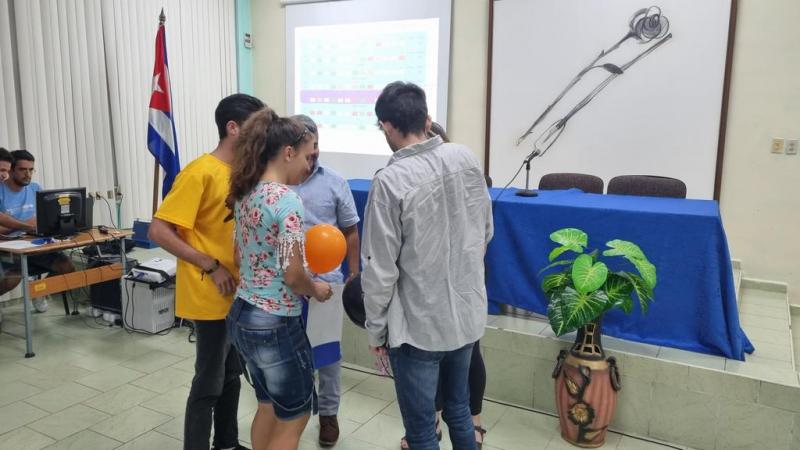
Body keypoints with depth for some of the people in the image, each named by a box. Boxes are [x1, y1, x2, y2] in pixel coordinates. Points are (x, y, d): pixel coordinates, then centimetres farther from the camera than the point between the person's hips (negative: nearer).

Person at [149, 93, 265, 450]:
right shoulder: (200, 173, -18)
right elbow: (158, 231, -19)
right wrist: (211, 266, -19)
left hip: (238, 295, 8)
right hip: (211, 297, -8)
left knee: (231, 375, 20)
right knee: (209, 382, 4)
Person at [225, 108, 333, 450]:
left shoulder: (246, 194, 5)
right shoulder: (287, 200, -21)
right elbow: (293, 275, -23)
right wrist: (316, 289, -3)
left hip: (241, 315, 8)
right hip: (275, 324, -8)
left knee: (269, 407, 25)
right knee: (294, 416, 13)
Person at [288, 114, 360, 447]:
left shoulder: (334, 183, -1)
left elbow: (350, 232, 5)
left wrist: (354, 275, 2)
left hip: (327, 280, 1)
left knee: (328, 349, 12)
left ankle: (329, 413, 31)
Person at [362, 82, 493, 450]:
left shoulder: (390, 181, -20)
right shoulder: (466, 159, -3)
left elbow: (379, 269, -16)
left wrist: (376, 330, -3)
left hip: (417, 326, -6)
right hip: (468, 313, 6)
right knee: (458, 410, 26)